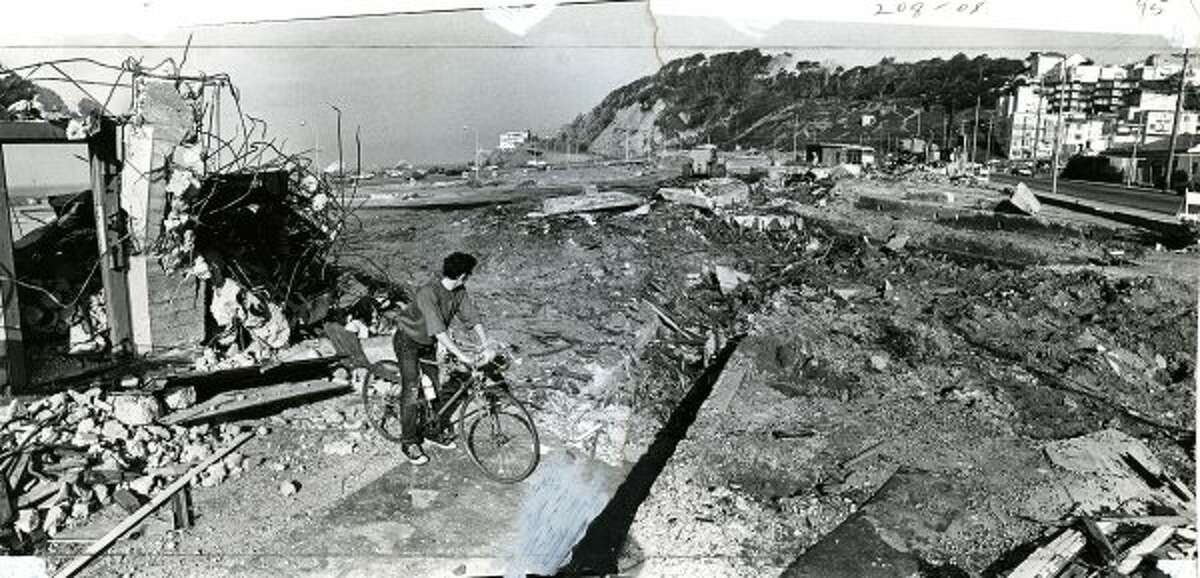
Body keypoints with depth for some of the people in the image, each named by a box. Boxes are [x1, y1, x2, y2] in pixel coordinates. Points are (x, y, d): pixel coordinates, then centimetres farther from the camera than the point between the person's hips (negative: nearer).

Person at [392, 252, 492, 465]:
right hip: (408, 341, -7)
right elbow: (439, 331, -41)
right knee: (412, 390, -11)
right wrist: (462, 356, -46)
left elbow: (473, 319, -11)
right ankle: (409, 443, -3)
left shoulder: (459, 292, -11)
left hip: (428, 343, 7)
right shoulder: (428, 293, -35)